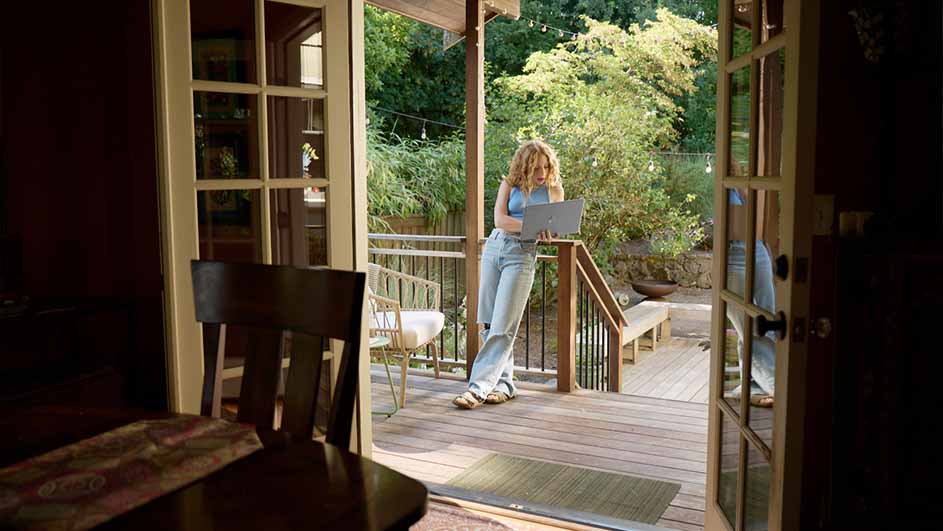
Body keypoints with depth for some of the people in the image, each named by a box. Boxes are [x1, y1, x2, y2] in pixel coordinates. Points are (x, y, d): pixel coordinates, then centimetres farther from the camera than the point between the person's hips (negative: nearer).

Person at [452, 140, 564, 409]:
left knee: (503, 327, -10)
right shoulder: (509, 184, 7)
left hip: (522, 254, -3)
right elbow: (500, 219, -6)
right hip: (495, 246, 3)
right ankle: (504, 383, 12)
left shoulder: (554, 190, 6)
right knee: (488, 322, 2)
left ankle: (479, 387, -12)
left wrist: (548, 234, -15)